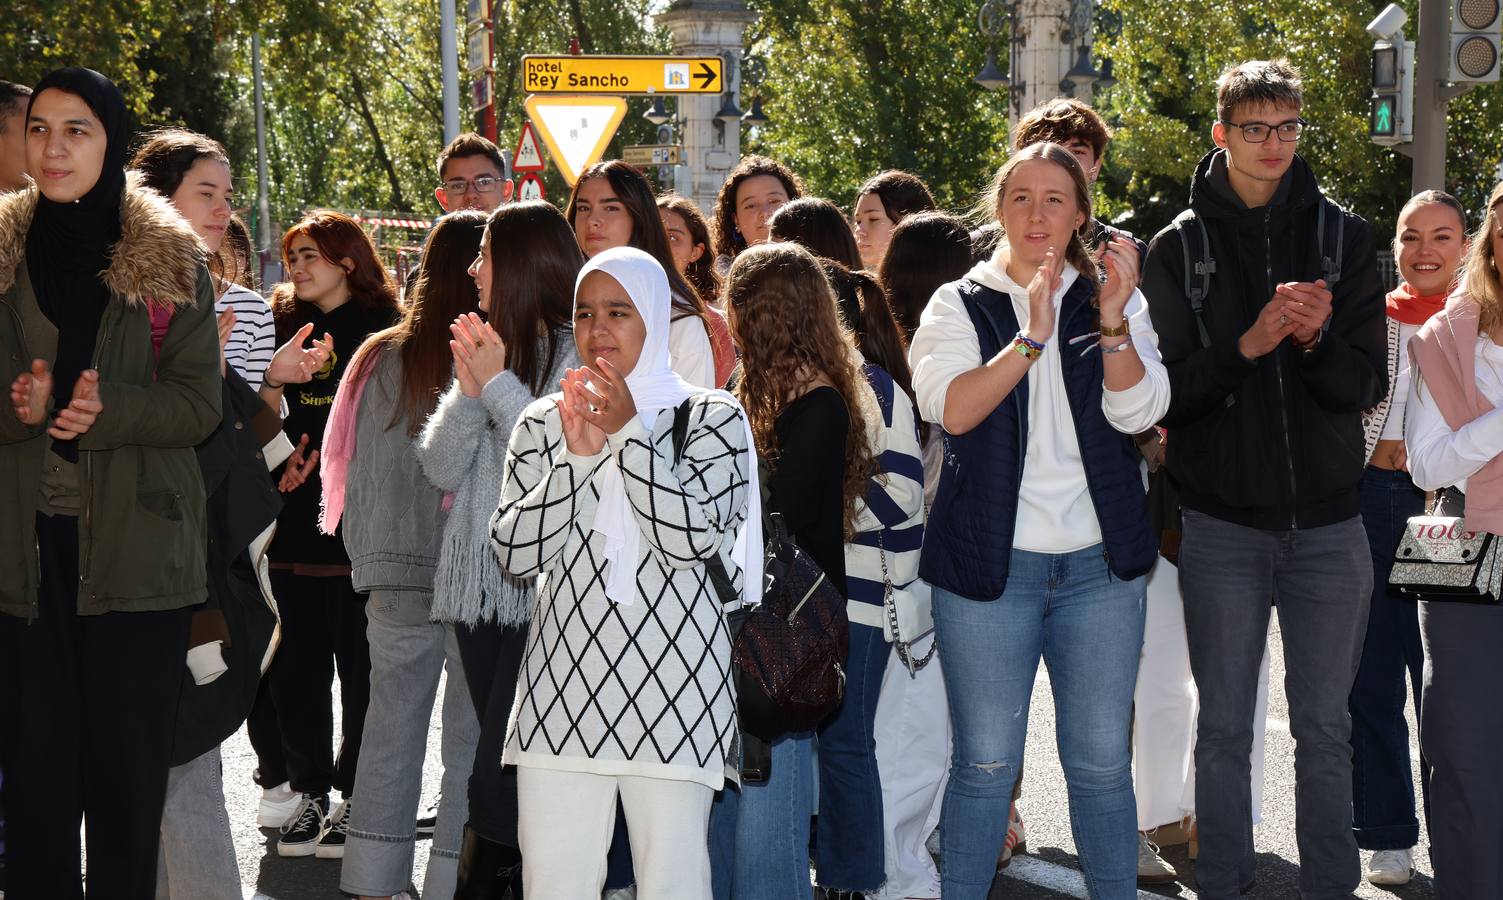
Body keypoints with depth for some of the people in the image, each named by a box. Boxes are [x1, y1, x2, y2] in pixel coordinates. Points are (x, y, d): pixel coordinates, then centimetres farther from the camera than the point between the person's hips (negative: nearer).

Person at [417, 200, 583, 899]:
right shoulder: (485, 349, 18)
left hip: (543, 592, -7)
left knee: (499, 780, -12)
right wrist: (468, 387, -2)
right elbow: (441, 469, 12)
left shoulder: (578, 354, -3)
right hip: (481, 588, 7)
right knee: (508, 766, 9)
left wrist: (498, 384, -9)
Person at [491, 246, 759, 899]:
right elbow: (514, 551, 1)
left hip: (672, 687, -3)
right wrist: (578, 456, -8)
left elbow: (692, 537, -11)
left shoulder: (712, 417, 4)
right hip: (563, 681, 3)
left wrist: (628, 432, -8)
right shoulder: (545, 421, 12)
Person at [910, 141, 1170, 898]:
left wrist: (1113, 324, -23)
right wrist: (1032, 338, -23)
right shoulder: (959, 306, 3)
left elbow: (1137, 411, -7)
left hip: (1099, 564, 2)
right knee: (985, 764, 2)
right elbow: (951, 409, -14)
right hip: (989, 562, -2)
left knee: (1101, 762, 7)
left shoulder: (1114, 303, 8)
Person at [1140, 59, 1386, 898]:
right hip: (1224, 523, -1)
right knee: (1225, 726, 7)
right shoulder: (1181, 246, 0)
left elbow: (1367, 384, 0)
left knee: (1326, 726, 8)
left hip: (1328, 521, 1)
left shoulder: (1343, 235, 3)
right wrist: (1250, 343, -21)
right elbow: (1165, 390, -6)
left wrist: (1315, 338, -20)